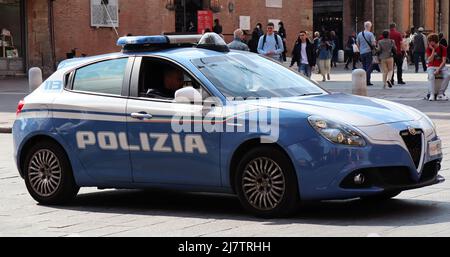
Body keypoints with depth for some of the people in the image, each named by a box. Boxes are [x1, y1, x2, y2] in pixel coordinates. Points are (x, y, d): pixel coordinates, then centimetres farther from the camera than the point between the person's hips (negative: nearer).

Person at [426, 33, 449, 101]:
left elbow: (444, 61, -8)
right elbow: (430, 60, -11)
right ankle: (432, 94, -34)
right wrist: (433, 50, -16)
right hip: (432, 67, 0)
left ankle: (440, 93, -26)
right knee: (431, 76, -35)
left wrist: (438, 69, -20)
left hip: (441, 67, 0)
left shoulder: (443, 48, -3)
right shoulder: (429, 48, 0)